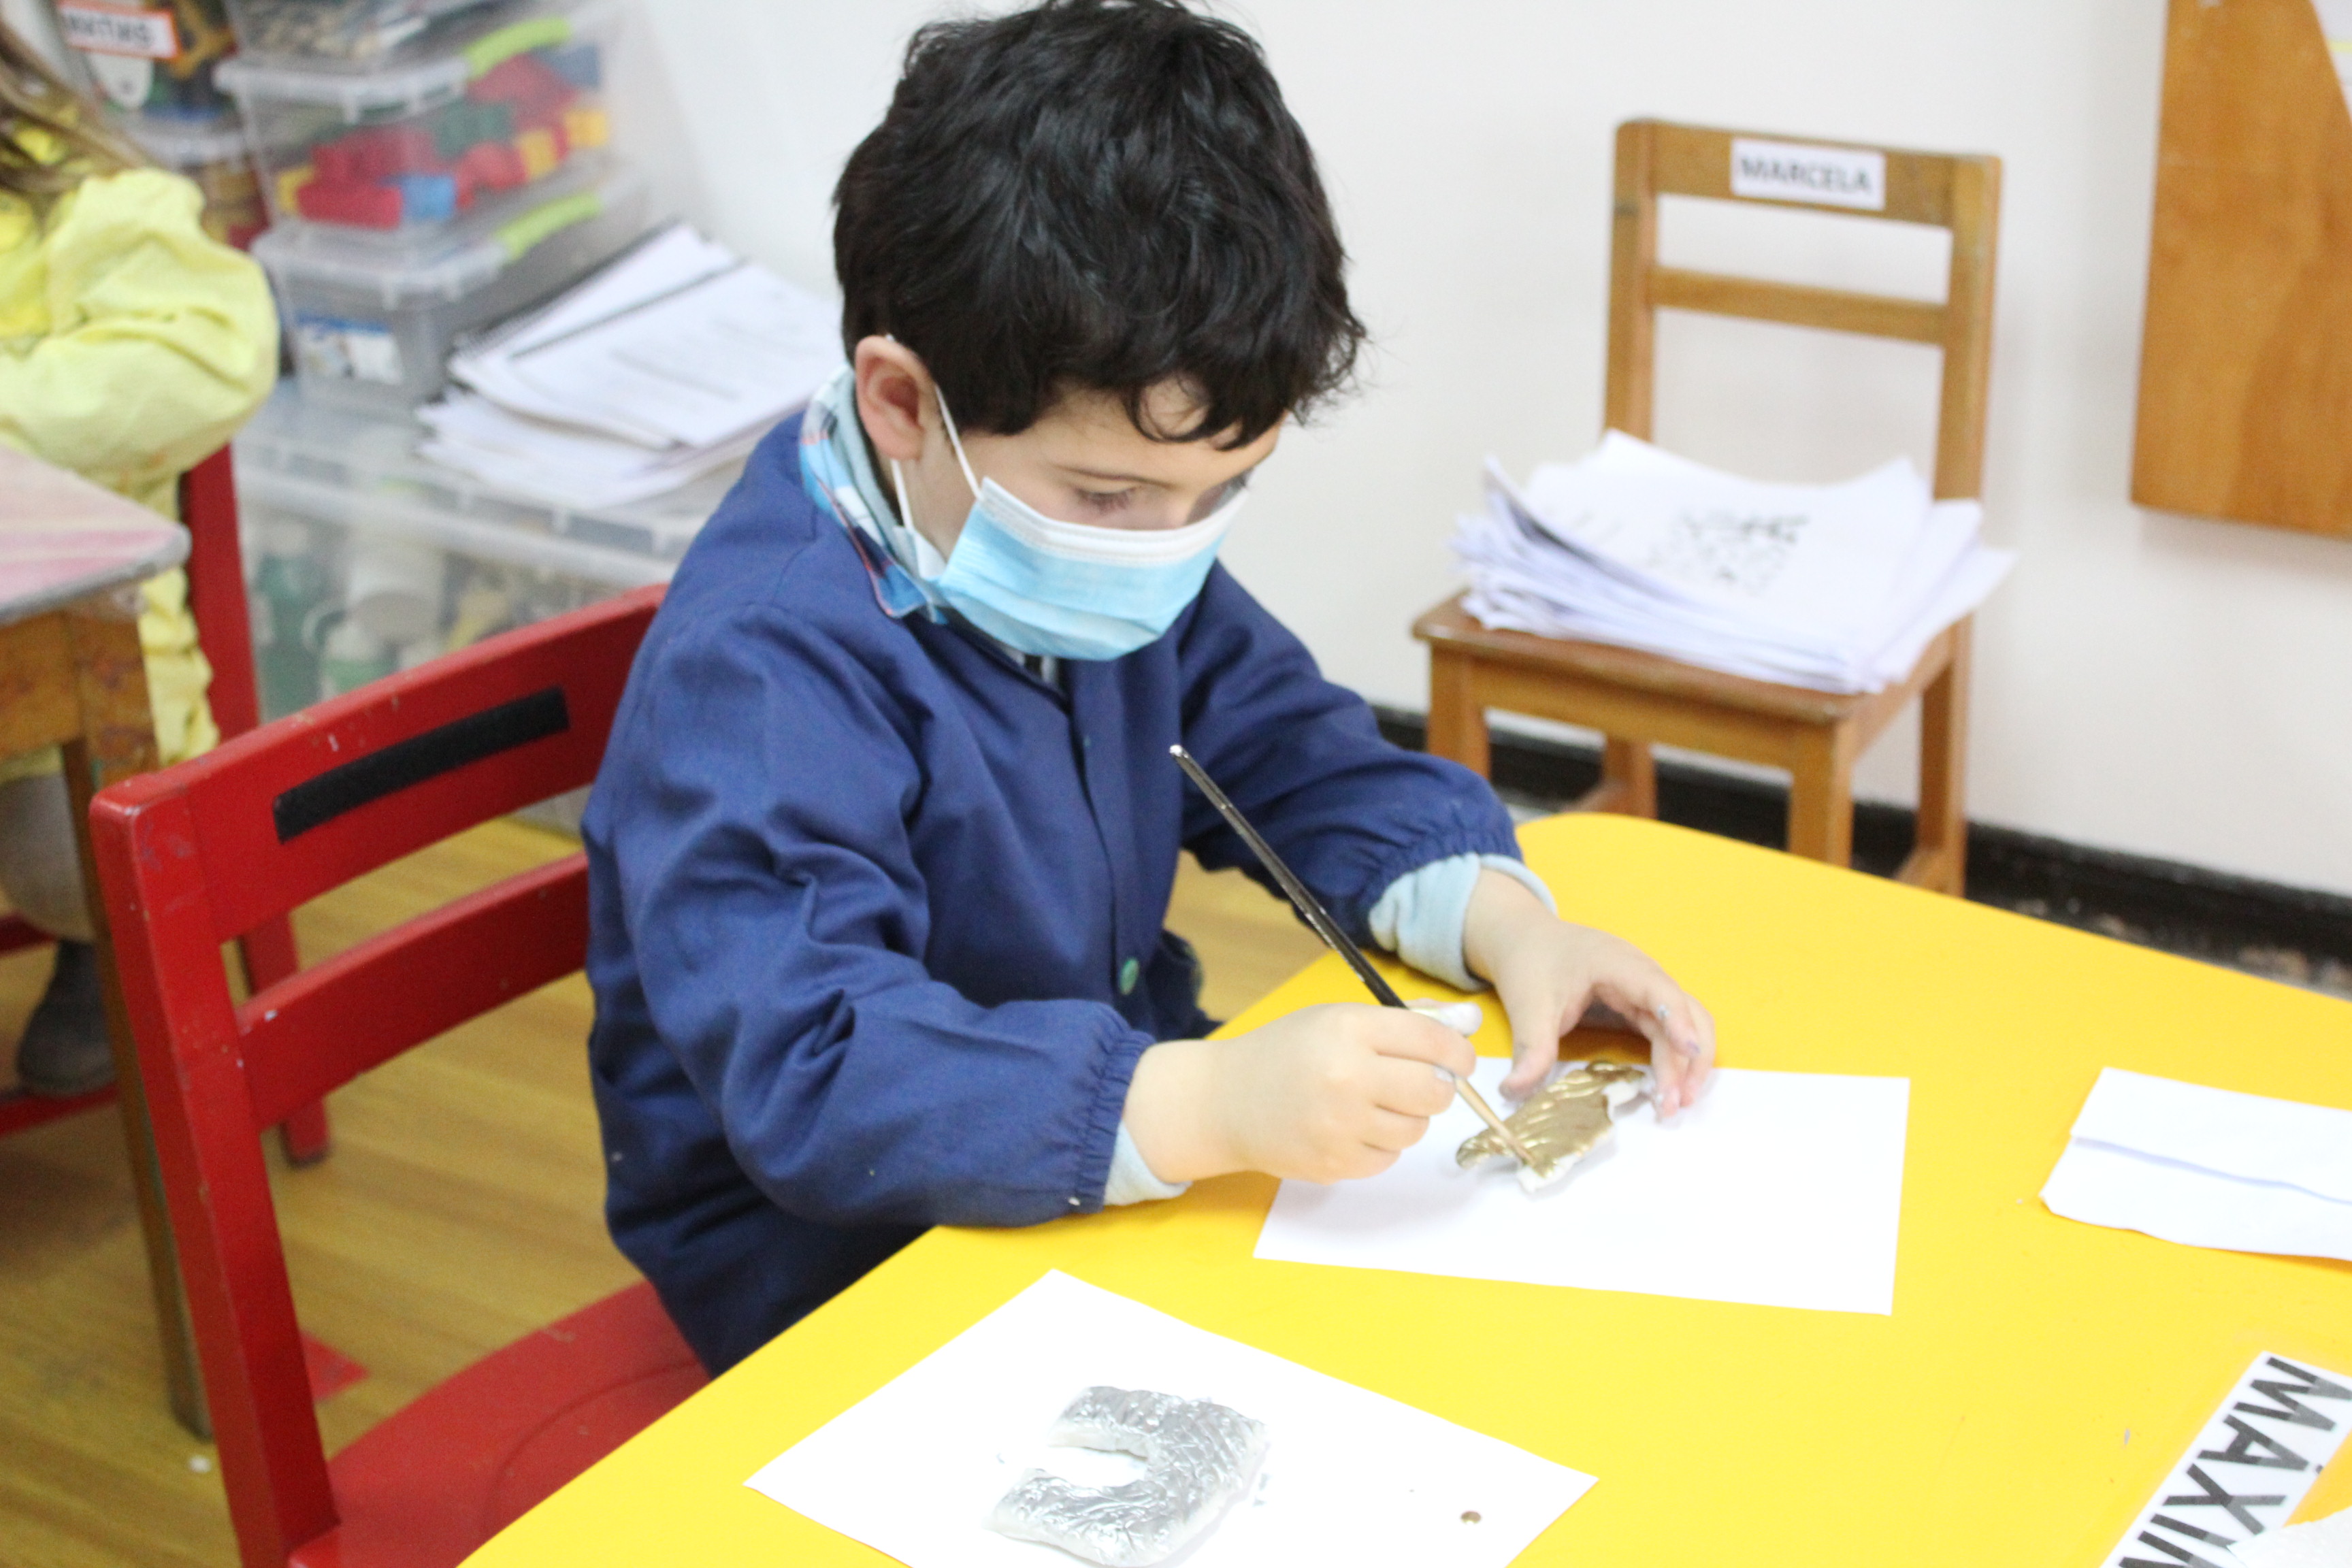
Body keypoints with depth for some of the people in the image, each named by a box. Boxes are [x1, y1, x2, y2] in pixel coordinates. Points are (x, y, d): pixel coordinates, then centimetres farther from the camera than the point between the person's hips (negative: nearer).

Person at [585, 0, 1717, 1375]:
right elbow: (810, 1071, -37)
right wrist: (1208, 1105, -49)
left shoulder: (1117, 539, 0)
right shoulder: (762, 668, -28)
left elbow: (1305, 760, 8)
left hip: (1120, 1163, 8)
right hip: (839, 1274, -7)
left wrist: (1503, 923, -12)